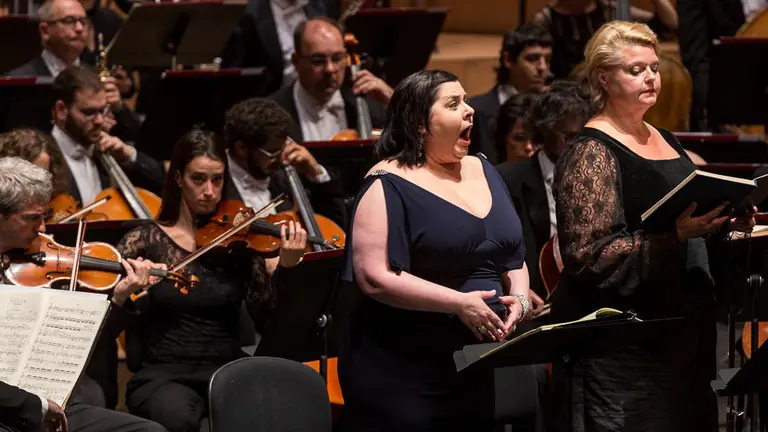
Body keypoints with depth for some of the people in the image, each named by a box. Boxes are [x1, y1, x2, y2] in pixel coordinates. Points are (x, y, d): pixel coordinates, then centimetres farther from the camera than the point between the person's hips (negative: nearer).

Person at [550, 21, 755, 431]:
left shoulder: (665, 141, 15)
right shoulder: (590, 154, -9)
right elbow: (589, 256, -18)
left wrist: (724, 225, 5)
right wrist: (676, 234, -25)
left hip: (685, 331, 8)